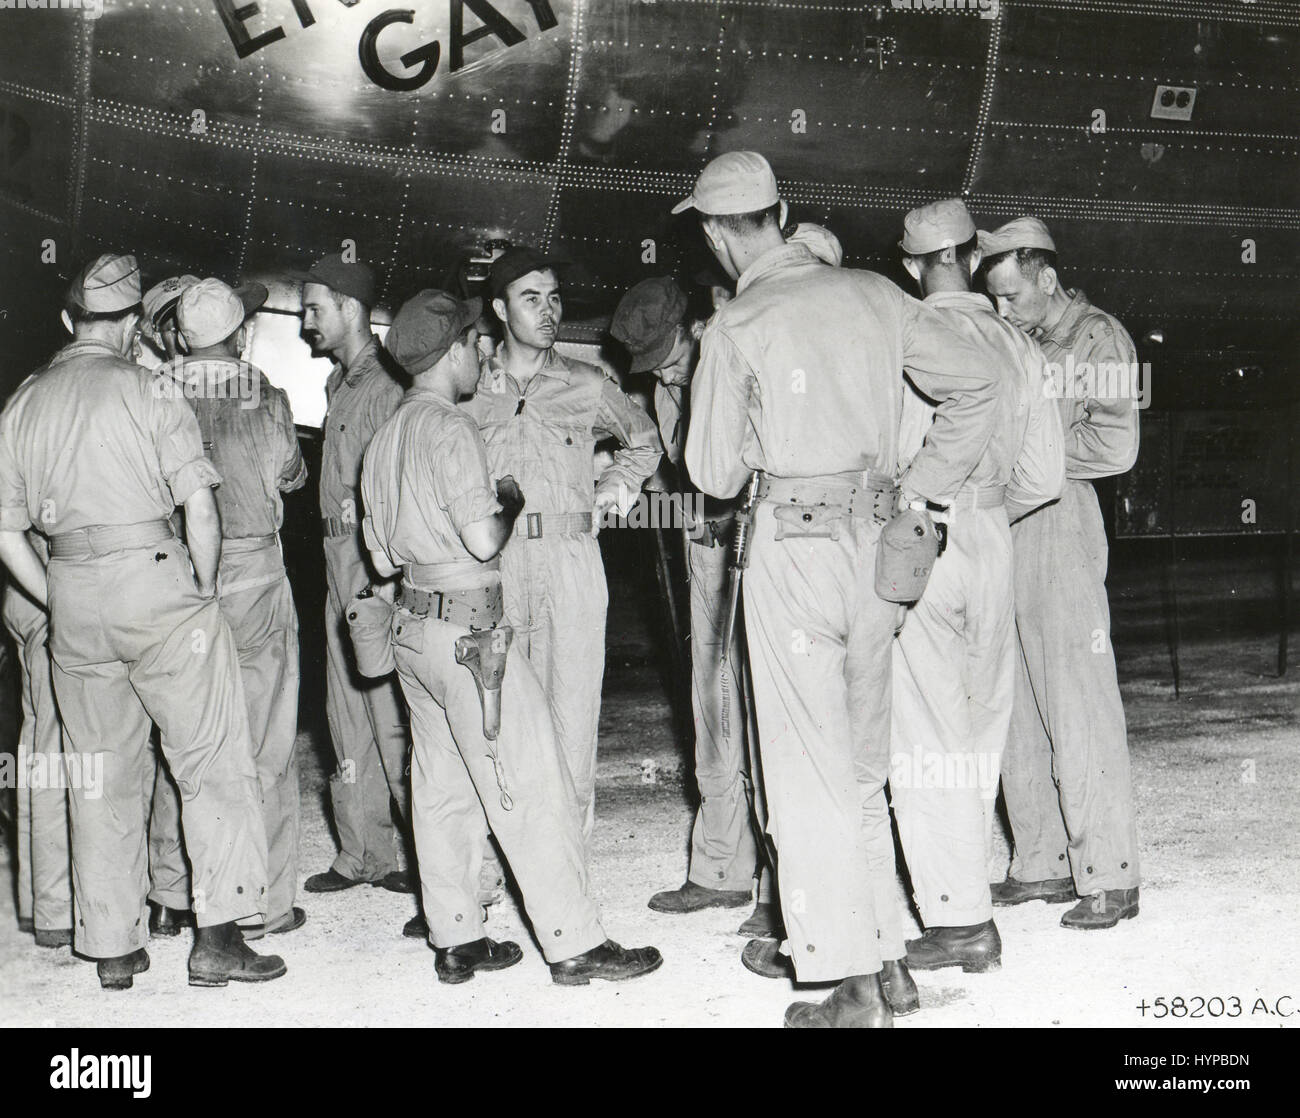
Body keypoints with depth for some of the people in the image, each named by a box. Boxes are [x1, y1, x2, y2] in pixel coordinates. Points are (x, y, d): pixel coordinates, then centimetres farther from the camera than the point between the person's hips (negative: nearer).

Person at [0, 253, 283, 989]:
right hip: (152, 577, -5)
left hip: (71, 596, 5)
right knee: (215, 763, 2)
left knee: (102, 777, 12)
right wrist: (204, 591, 0)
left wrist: (63, 605, 15)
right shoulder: (145, 388, -4)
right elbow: (200, 504, -11)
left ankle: (113, 948, 18)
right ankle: (218, 937, -1)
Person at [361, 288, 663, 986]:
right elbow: (483, 539, -21)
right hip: (466, 625, -9)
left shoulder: (385, 438, 14)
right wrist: (511, 504, -2)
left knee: (442, 786, 12)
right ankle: (573, 944, -1)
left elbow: (383, 557, 16)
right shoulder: (450, 428, -14)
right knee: (531, 785, -4)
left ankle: (455, 939, 17)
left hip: (412, 624, 9)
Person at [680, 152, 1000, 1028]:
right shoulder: (875, 295, 5)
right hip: (875, 538, 5)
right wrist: (922, 488, 7)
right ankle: (890, 959, 21)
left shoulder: (735, 328, -8)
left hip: (793, 545, -5)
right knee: (863, 766, 16)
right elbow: (976, 384, 4)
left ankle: (853, 989, 4)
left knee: (811, 771, 2)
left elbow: (713, 472, -4)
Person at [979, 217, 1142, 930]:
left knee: (1078, 704, -6)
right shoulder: (1008, 342, 19)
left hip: (1060, 521, -7)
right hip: (998, 526, 7)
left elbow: (1115, 445, -10)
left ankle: (1110, 876, -1)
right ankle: (1042, 863, 15)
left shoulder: (1098, 337, 0)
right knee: (1017, 706, 7)